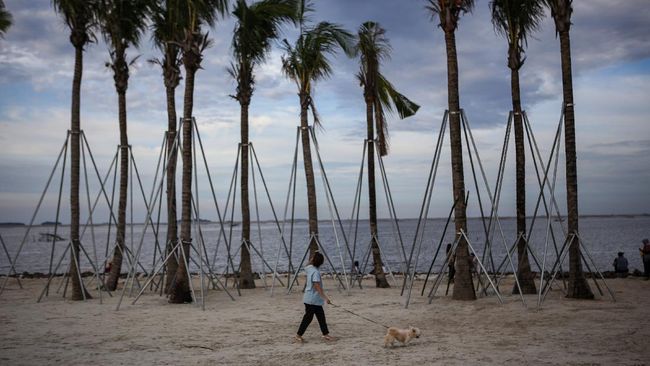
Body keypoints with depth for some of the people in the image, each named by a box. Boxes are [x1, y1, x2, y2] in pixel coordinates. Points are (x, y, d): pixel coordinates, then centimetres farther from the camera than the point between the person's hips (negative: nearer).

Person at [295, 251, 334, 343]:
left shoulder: (309, 268, 1)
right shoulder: (316, 272, -22)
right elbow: (317, 286, -28)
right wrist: (325, 297, -28)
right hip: (312, 300, -9)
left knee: (321, 316, 13)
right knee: (308, 317, 0)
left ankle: (325, 334, 20)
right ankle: (298, 335, 8)